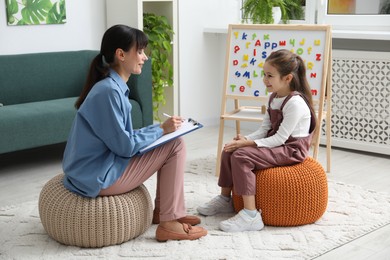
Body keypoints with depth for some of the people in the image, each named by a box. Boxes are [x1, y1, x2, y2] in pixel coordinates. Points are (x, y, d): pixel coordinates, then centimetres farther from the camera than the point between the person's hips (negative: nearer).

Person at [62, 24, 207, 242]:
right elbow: (124, 146, -20)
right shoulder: (108, 91, -22)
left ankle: (162, 211, 20)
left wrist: (160, 129, 3)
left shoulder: (114, 86, 8)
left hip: (100, 166, 10)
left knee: (171, 141, 14)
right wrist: (161, 130, -8)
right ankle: (169, 224, -2)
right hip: (98, 178, -9)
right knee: (176, 145, -8)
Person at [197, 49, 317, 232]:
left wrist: (248, 144, -25)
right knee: (229, 150, 3)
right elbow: (264, 129, 7)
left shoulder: (295, 103, -21)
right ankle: (225, 198, 19)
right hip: (275, 144, 10)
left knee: (241, 156, -26)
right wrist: (246, 140, -11)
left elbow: (280, 138, -24)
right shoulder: (274, 98, 8)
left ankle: (250, 215, -28)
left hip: (291, 149, -10)